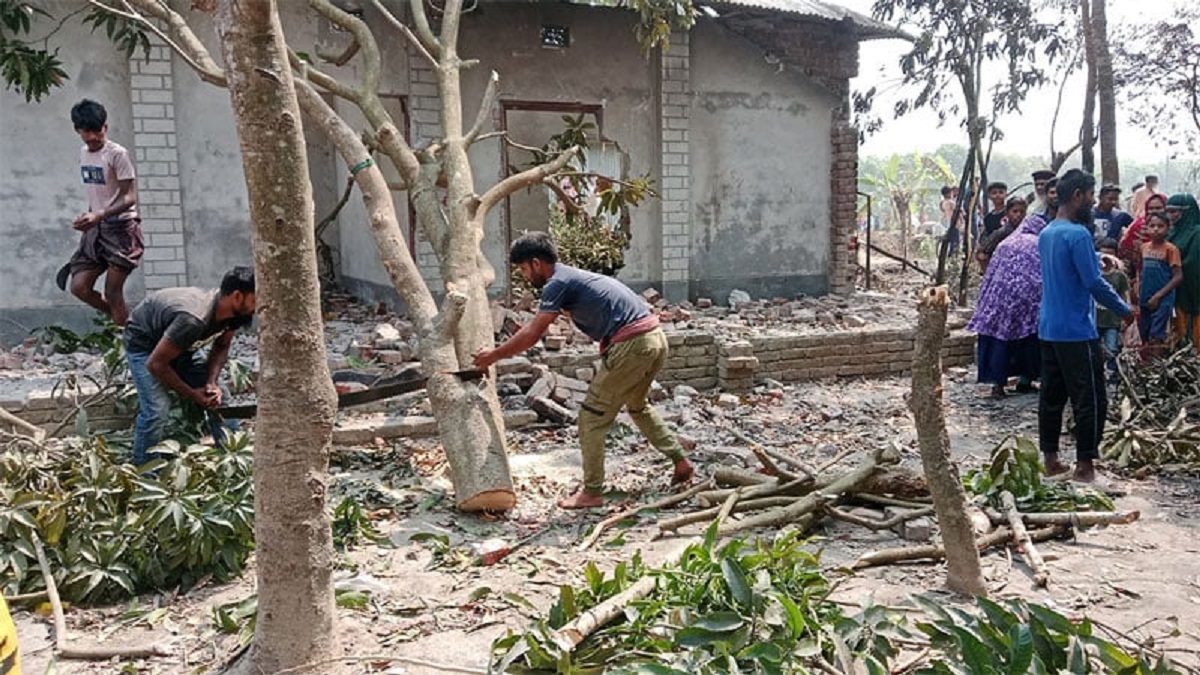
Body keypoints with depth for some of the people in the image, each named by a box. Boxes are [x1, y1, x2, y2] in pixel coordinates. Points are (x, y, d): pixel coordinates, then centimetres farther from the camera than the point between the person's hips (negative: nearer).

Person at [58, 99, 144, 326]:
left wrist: (99, 216, -29)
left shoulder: (117, 154, -12)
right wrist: (89, 217, 15)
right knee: (79, 287, 0)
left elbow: (130, 198, -17)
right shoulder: (83, 153, 11)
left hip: (121, 228, -7)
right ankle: (124, 321, 19)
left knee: (112, 292, -9)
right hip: (96, 230, 7)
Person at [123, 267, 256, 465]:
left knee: (217, 398, -2)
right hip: (144, 342, -7)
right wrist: (192, 394, -21)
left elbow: (221, 348, -1)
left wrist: (211, 382, -16)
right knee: (157, 410, -21)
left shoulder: (233, 313, -20)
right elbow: (156, 363, -32)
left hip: (181, 343, 7)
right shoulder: (193, 320, -42)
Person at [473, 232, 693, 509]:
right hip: (656, 338, 10)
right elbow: (533, 327, 29)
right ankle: (681, 461, 31)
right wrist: (498, 350, 30)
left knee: (592, 418, 2)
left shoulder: (558, 283, -6)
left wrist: (494, 356, 6)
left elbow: (532, 335, -6)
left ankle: (592, 492, 9)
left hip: (631, 345, -10)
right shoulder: (571, 277, 23)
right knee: (637, 405, 30)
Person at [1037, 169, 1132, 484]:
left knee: (1052, 396, 11)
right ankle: (1085, 465, 4)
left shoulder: (1046, 234, 11)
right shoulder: (1077, 234, -17)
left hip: (1049, 328, 9)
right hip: (1077, 331, -9)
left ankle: (1050, 460, 17)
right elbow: (1094, 283, -18)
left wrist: (1098, 262, 14)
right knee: (1091, 399, -1)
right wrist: (1125, 310, -6)